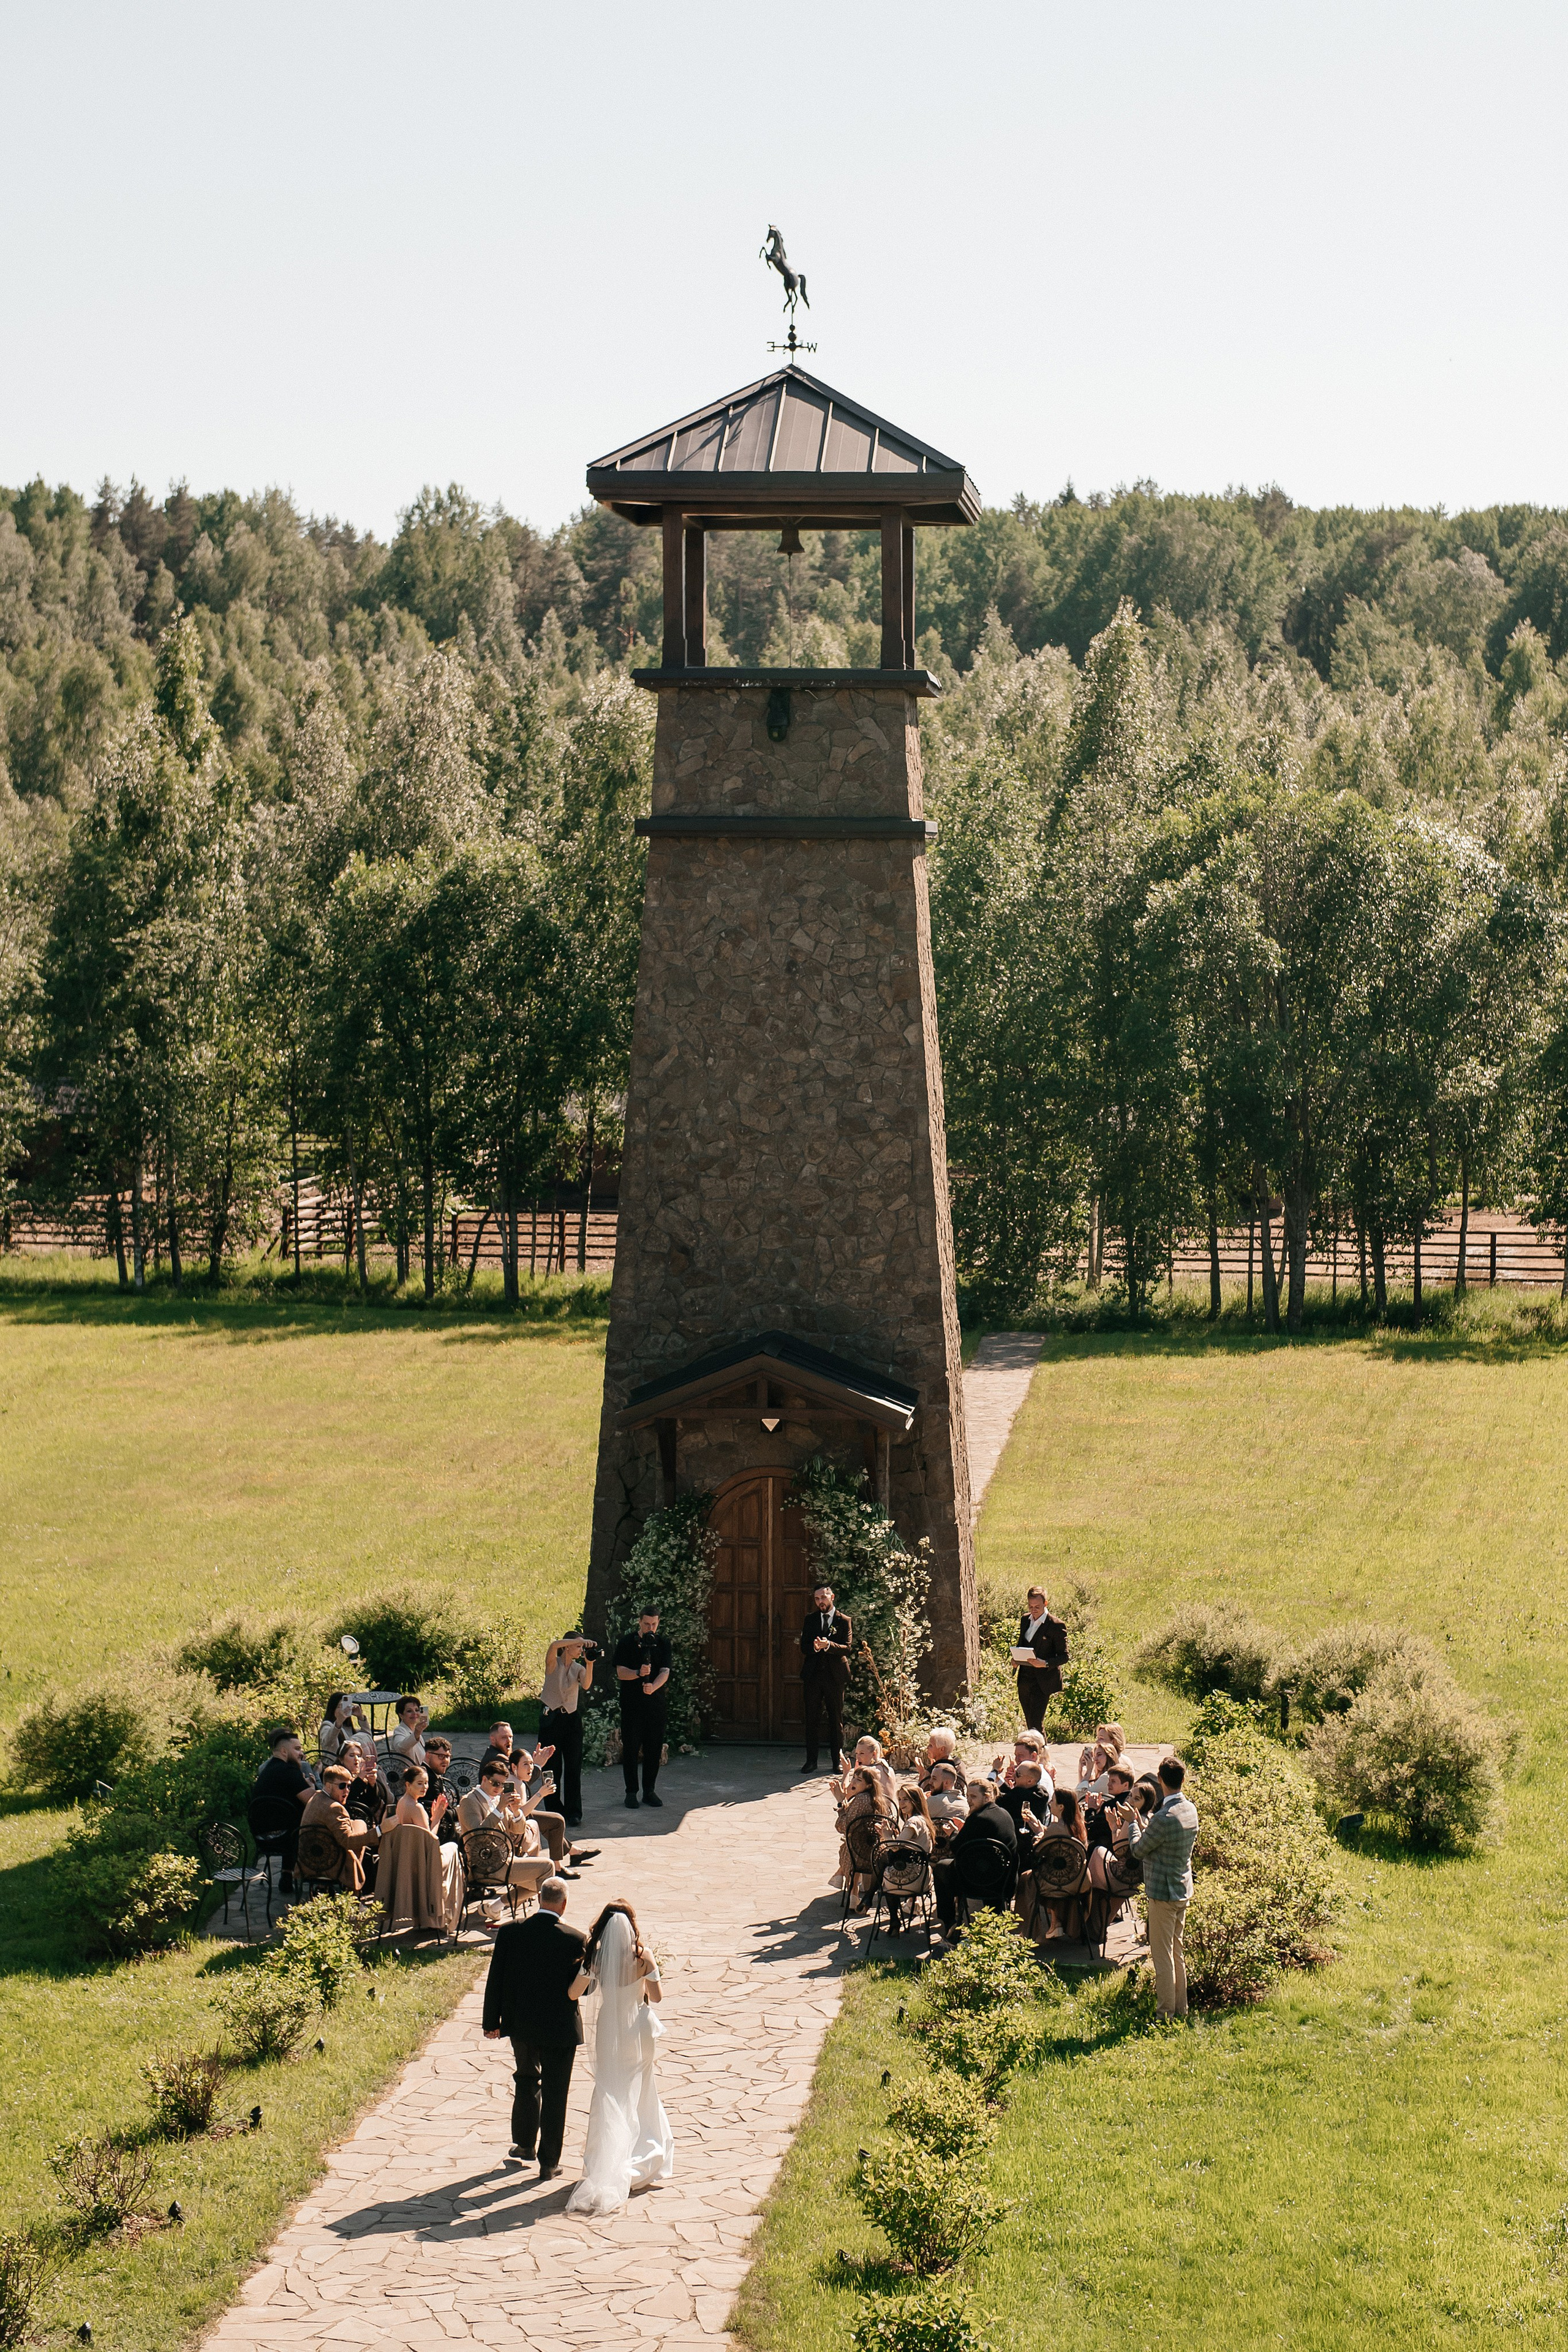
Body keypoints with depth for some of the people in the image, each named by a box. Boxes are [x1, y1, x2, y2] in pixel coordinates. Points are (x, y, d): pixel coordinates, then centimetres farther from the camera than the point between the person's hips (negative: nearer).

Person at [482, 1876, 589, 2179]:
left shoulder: (511, 1931, -10)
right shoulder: (576, 1940, -18)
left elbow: (495, 1979, -4)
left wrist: (492, 2021, 6)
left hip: (520, 2023, 3)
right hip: (559, 2028, -3)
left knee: (526, 2081, 27)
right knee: (554, 2094, 9)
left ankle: (525, 2143, 39)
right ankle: (548, 2163, 15)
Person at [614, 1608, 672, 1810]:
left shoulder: (663, 1644, 4)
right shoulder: (626, 1643, 0)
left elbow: (665, 1672, -7)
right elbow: (621, 1672, -8)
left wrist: (653, 1687, -28)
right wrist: (639, 1673, -28)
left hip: (657, 1703, 2)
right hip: (631, 1703, -2)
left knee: (654, 1748, 4)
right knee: (631, 1748, -1)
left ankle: (649, 1791, 15)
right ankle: (631, 1792, 7)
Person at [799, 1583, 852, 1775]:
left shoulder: (844, 1621, 2)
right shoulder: (810, 1619, 11)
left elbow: (848, 1647, -8)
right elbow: (803, 1646, 6)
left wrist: (828, 1645, -24)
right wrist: (814, 1647, -17)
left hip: (835, 1675, -2)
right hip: (813, 1674, 2)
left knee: (836, 1719, 3)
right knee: (812, 1718, 3)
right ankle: (811, 1760, 7)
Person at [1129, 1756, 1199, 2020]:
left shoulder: (1164, 1818, -25)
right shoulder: (1190, 1809, 1)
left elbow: (1138, 1850, -14)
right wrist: (1145, 1823, 15)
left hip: (1162, 1893, -9)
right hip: (1183, 1889, 9)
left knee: (1162, 1956, 0)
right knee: (1177, 1953, 19)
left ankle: (1165, 2015, 5)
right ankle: (1180, 2010, 26)